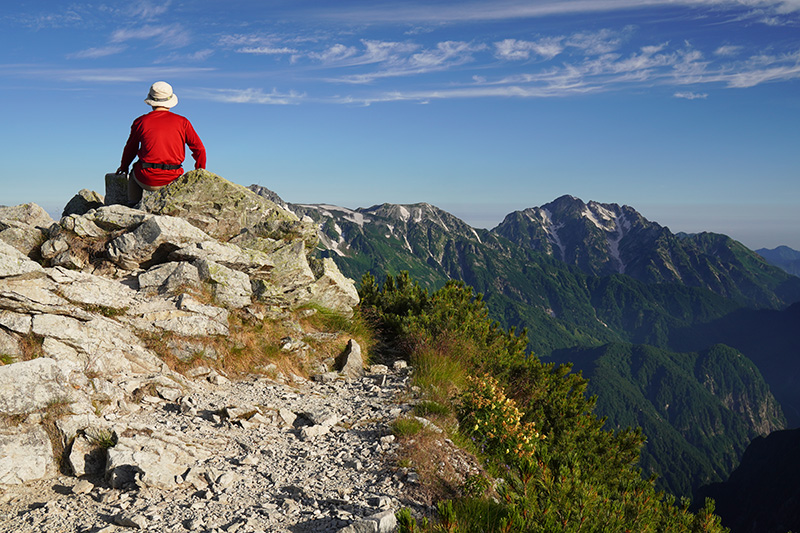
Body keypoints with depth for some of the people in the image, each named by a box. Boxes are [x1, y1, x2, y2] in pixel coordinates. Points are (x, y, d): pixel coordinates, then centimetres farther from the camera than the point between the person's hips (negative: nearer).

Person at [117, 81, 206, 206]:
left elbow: (130, 149, 14)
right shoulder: (182, 122, 1)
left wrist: (124, 167, 33)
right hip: (173, 179, 1)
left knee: (133, 175, 33)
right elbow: (199, 149, 2)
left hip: (147, 180, -1)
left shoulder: (141, 122, 1)